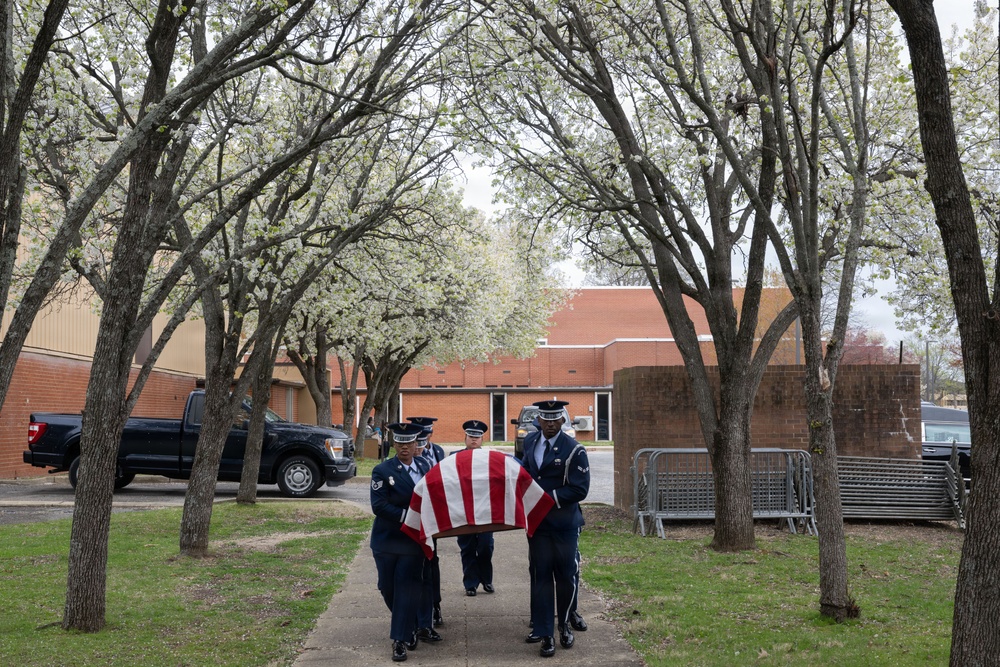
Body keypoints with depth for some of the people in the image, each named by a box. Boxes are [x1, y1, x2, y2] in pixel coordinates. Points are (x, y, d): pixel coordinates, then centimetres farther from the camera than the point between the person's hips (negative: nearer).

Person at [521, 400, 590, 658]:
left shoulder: (574, 450, -13)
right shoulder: (530, 441, 5)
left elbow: (579, 489, -16)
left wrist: (548, 497, -20)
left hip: (564, 522, -3)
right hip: (537, 519, 4)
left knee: (566, 576, 7)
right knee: (540, 576, 1)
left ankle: (564, 624, 29)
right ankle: (544, 634, 7)